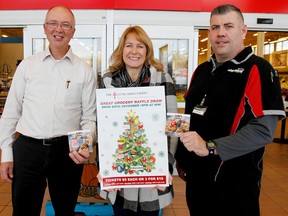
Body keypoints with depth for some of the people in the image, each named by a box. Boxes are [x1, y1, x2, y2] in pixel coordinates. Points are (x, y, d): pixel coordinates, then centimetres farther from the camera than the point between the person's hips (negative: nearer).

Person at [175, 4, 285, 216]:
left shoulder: (258, 70, -11)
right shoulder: (202, 70, 10)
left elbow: (263, 130, -20)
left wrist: (210, 147, -26)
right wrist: (181, 158, 15)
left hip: (234, 183, -6)